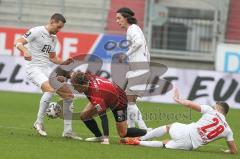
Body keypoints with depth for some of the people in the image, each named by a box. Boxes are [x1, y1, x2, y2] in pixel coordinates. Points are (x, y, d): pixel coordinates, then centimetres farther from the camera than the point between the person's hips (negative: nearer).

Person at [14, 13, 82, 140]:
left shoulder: (54, 39, 17)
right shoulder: (36, 32, -6)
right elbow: (18, 42, -11)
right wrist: (25, 51, -32)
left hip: (48, 69, 8)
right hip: (34, 68, -8)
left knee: (69, 95, 3)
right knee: (50, 89, -34)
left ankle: (67, 130, 9)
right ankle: (39, 122, -22)